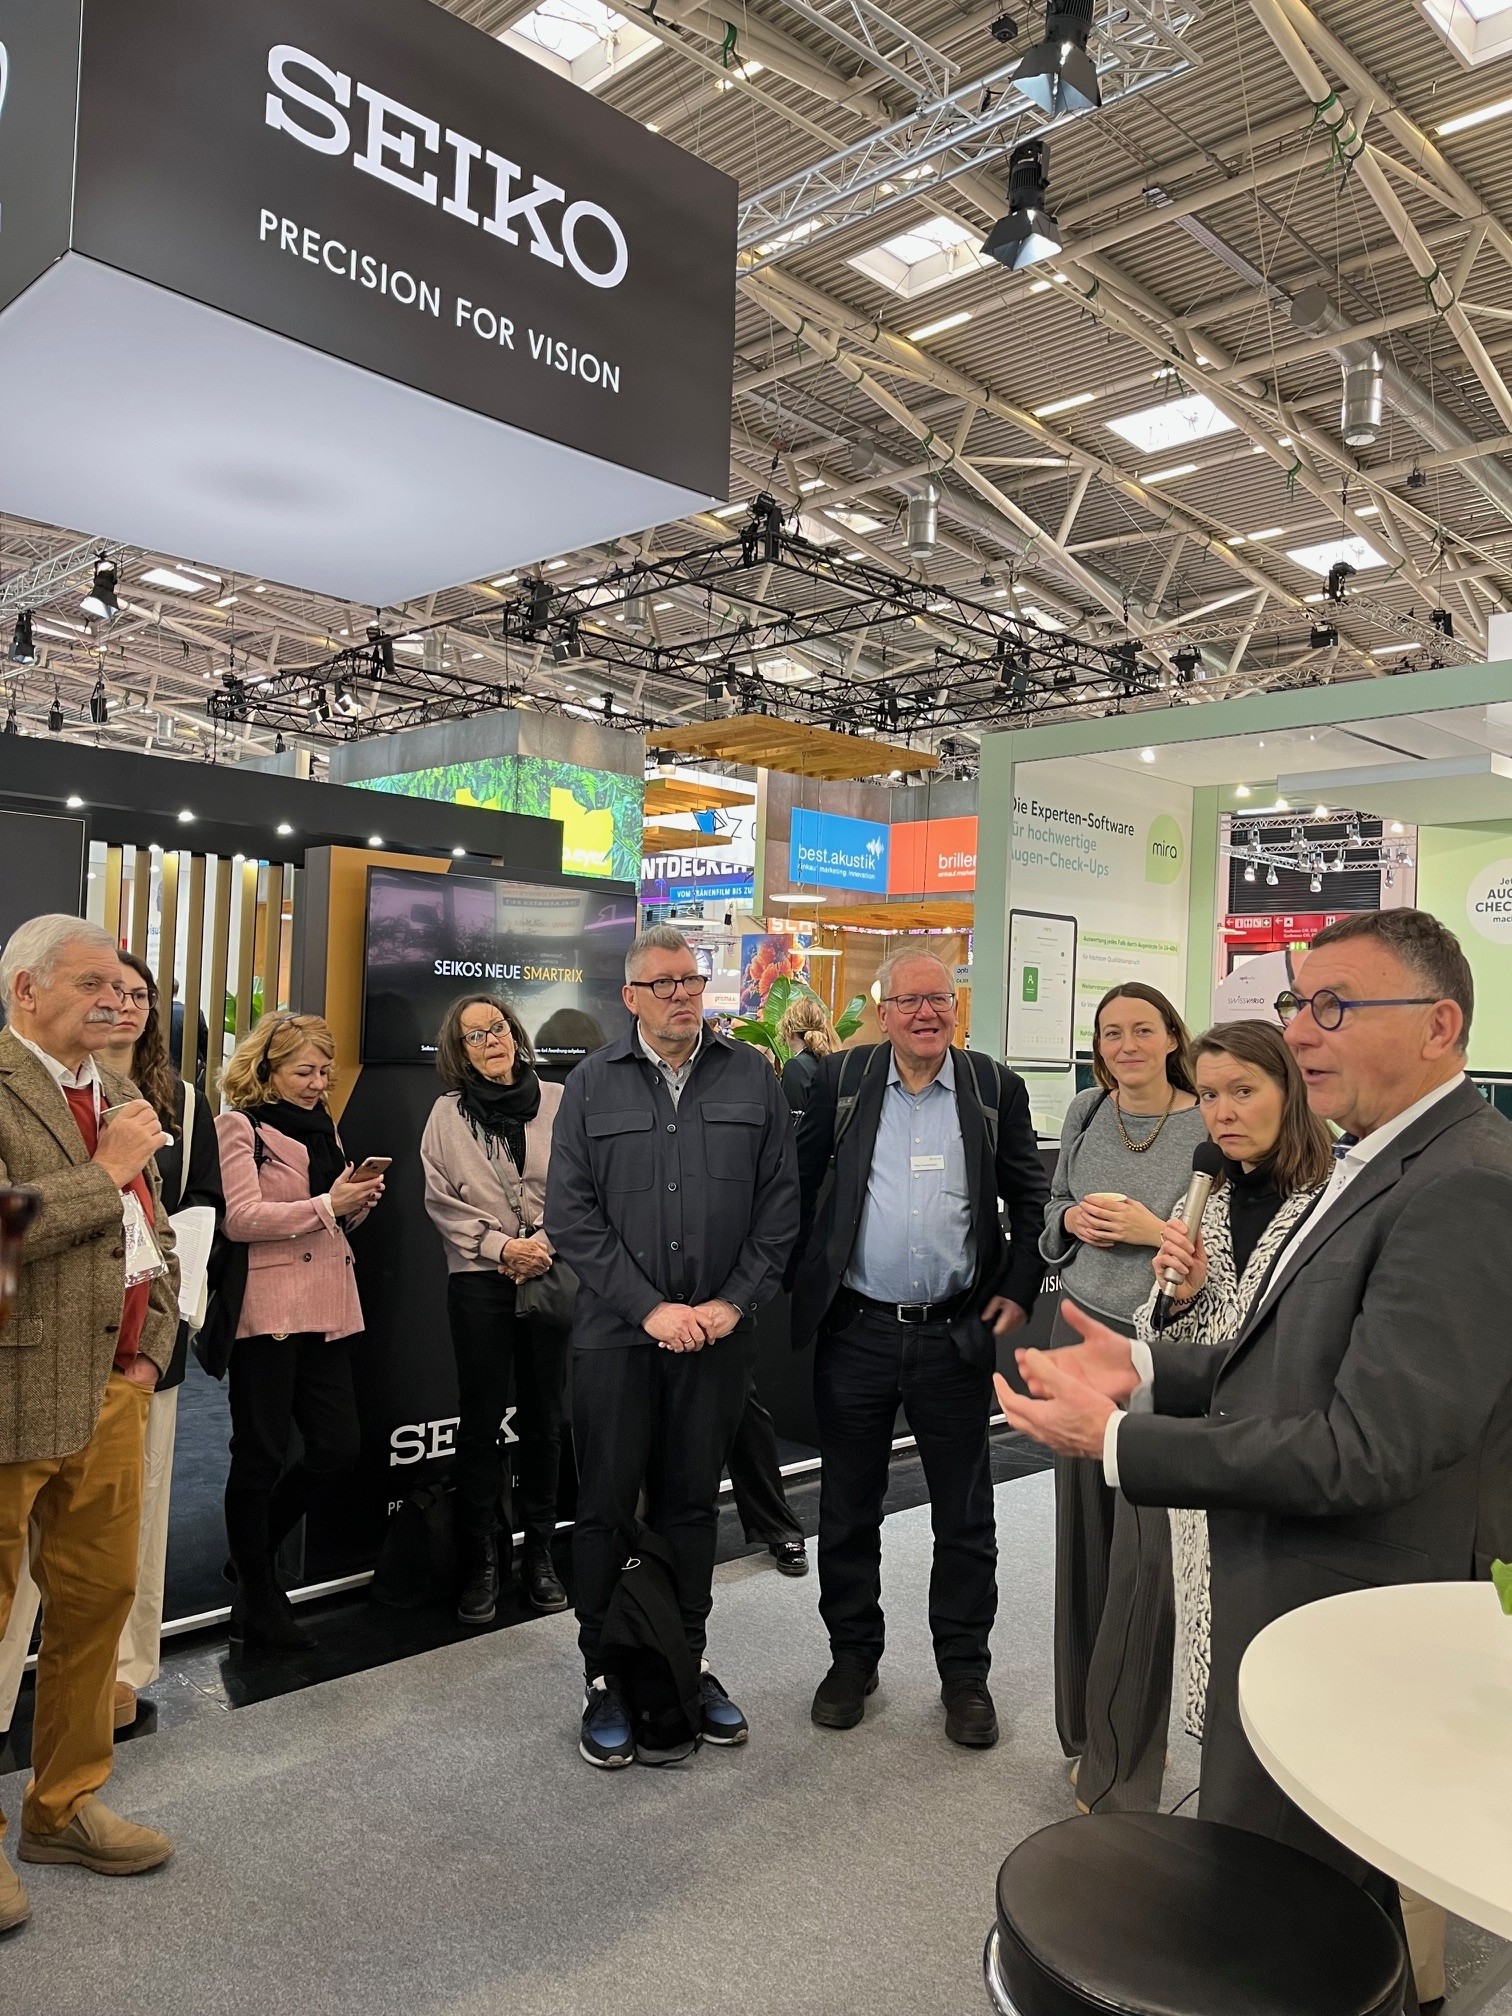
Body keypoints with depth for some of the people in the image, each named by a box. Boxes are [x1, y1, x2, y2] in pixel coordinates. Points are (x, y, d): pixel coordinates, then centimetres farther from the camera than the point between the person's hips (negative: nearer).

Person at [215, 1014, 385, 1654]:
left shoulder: (322, 1126, 18)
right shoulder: (239, 1125, -4)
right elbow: (240, 1217, -15)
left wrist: (359, 1200, 2)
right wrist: (326, 1205, -19)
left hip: (326, 1307, 7)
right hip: (268, 1308, -7)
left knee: (337, 1446, 6)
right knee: (261, 1453, 3)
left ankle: (253, 1551, 29)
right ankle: (258, 1601, 18)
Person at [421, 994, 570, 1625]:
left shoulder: (558, 1102, 2)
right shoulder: (448, 1113, 5)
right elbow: (442, 1201, 1)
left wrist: (546, 1244, -12)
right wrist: (500, 1245, -10)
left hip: (551, 1275, 0)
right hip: (479, 1280, 0)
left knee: (544, 1418, 8)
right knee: (481, 1421, 4)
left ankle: (539, 1552, 23)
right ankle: (480, 1562, 16)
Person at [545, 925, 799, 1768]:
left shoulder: (753, 1076, 3)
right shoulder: (593, 1084, 0)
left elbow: (780, 1201, 2)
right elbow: (570, 1214, -4)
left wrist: (733, 1302, -6)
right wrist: (651, 1307, -11)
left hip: (718, 1330, 1)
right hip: (618, 1333, -1)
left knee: (693, 1505, 14)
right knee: (606, 1508, 8)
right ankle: (605, 1679, 23)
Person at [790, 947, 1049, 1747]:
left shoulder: (997, 1089, 1)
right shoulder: (840, 1080, 0)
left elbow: (1030, 1199, 7)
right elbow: (798, 1183, 6)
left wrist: (1020, 1290, -1)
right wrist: (798, 1279, 1)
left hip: (957, 1334, 0)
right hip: (855, 1330, 0)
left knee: (964, 1516, 11)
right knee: (848, 1508, 13)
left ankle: (964, 1672, 28)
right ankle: (852, 1657, 32)